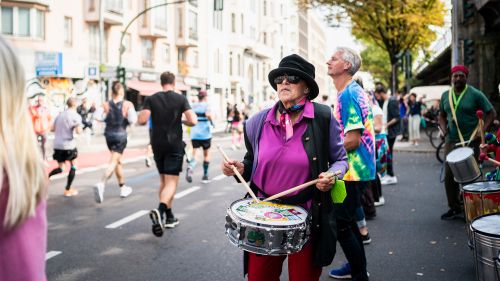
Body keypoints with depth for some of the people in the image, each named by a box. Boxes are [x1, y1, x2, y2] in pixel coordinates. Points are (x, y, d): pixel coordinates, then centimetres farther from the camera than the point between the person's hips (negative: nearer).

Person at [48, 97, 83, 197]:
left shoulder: (60, 114, 12)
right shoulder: (75, 116, -6)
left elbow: (52, 129, 15)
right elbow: (78, 131, -18)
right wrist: (80, 126, 2)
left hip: (57, 145, 6)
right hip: (68, 145, -6)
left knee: (60, 169, 19)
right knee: (73, 166, 13)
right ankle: (68, 190, 12)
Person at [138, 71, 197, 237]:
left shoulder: (151, 99, 0)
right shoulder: (181, 99, -4)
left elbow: (142, 120, -10)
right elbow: (193, 121, -12)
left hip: (157, 144, 3)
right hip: (174, 145, -3)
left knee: (164, 181, 16)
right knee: (171, 182, -5)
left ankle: (169, 217, 23)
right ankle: (160, 211, -30)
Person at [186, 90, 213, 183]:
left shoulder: (193, 106, 7)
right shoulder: (206, 105, -5)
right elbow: (208, 114, -25)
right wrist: (211, 121, -7)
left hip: (194, 134, 2)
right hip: (205, 134, -2)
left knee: (194, 152, -3)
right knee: (206, 154, 14)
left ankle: (190, 167, -36)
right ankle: (205, 176, 19)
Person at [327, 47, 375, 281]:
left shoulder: (349, 94, -18)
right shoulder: (349, 92, 13)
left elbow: (352, 140, -24)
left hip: (352, 171, -10)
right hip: (352, 169, 10)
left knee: (340, 224, -4)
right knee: (347, 220, 19)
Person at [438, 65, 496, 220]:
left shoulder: (475, 94, -6)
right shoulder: (445, 95, 8)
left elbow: (491, 113, -5)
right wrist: (444, 130, 3)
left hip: (471, 142, -4)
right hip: (451, 141, 5)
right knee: (449, 175, 5)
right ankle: (454, 208, 17)